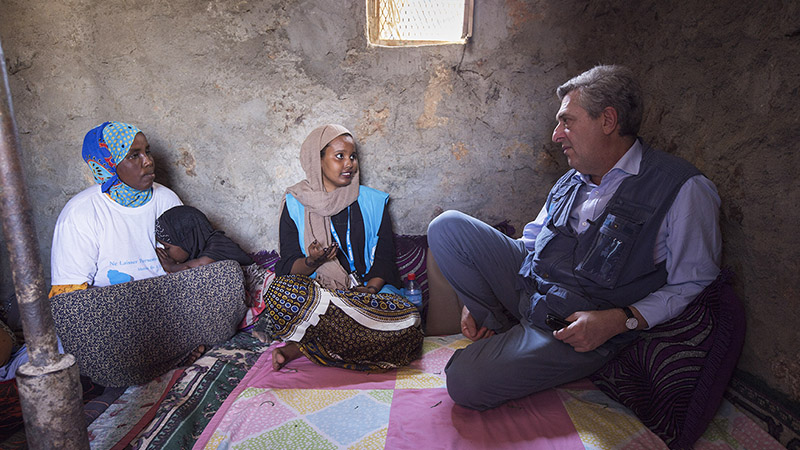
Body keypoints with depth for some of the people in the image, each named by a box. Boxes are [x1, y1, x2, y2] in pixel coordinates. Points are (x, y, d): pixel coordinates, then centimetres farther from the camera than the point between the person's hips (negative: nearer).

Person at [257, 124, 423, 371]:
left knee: (407, 320, -31)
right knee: (282, 290, -35)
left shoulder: (373, 202, 9)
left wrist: (369, 290, -14)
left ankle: (304, 346, -18)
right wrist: (312, 262, -24)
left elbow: (384, 257, 6)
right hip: (314, 291, -2)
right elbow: (290, 266, 0)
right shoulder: (296, 205, 4)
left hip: (367, 291, 2)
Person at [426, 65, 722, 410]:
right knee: (447, 226, -6)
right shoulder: (572, 181, 11)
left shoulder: (683, 189, -11)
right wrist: (478, 297, 6)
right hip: (527, 287, 7)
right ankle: (504, 332, 1)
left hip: (586, 330, -7)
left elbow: (695, 285, -10)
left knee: (466, 383, -24)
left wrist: (619, 320, -23)